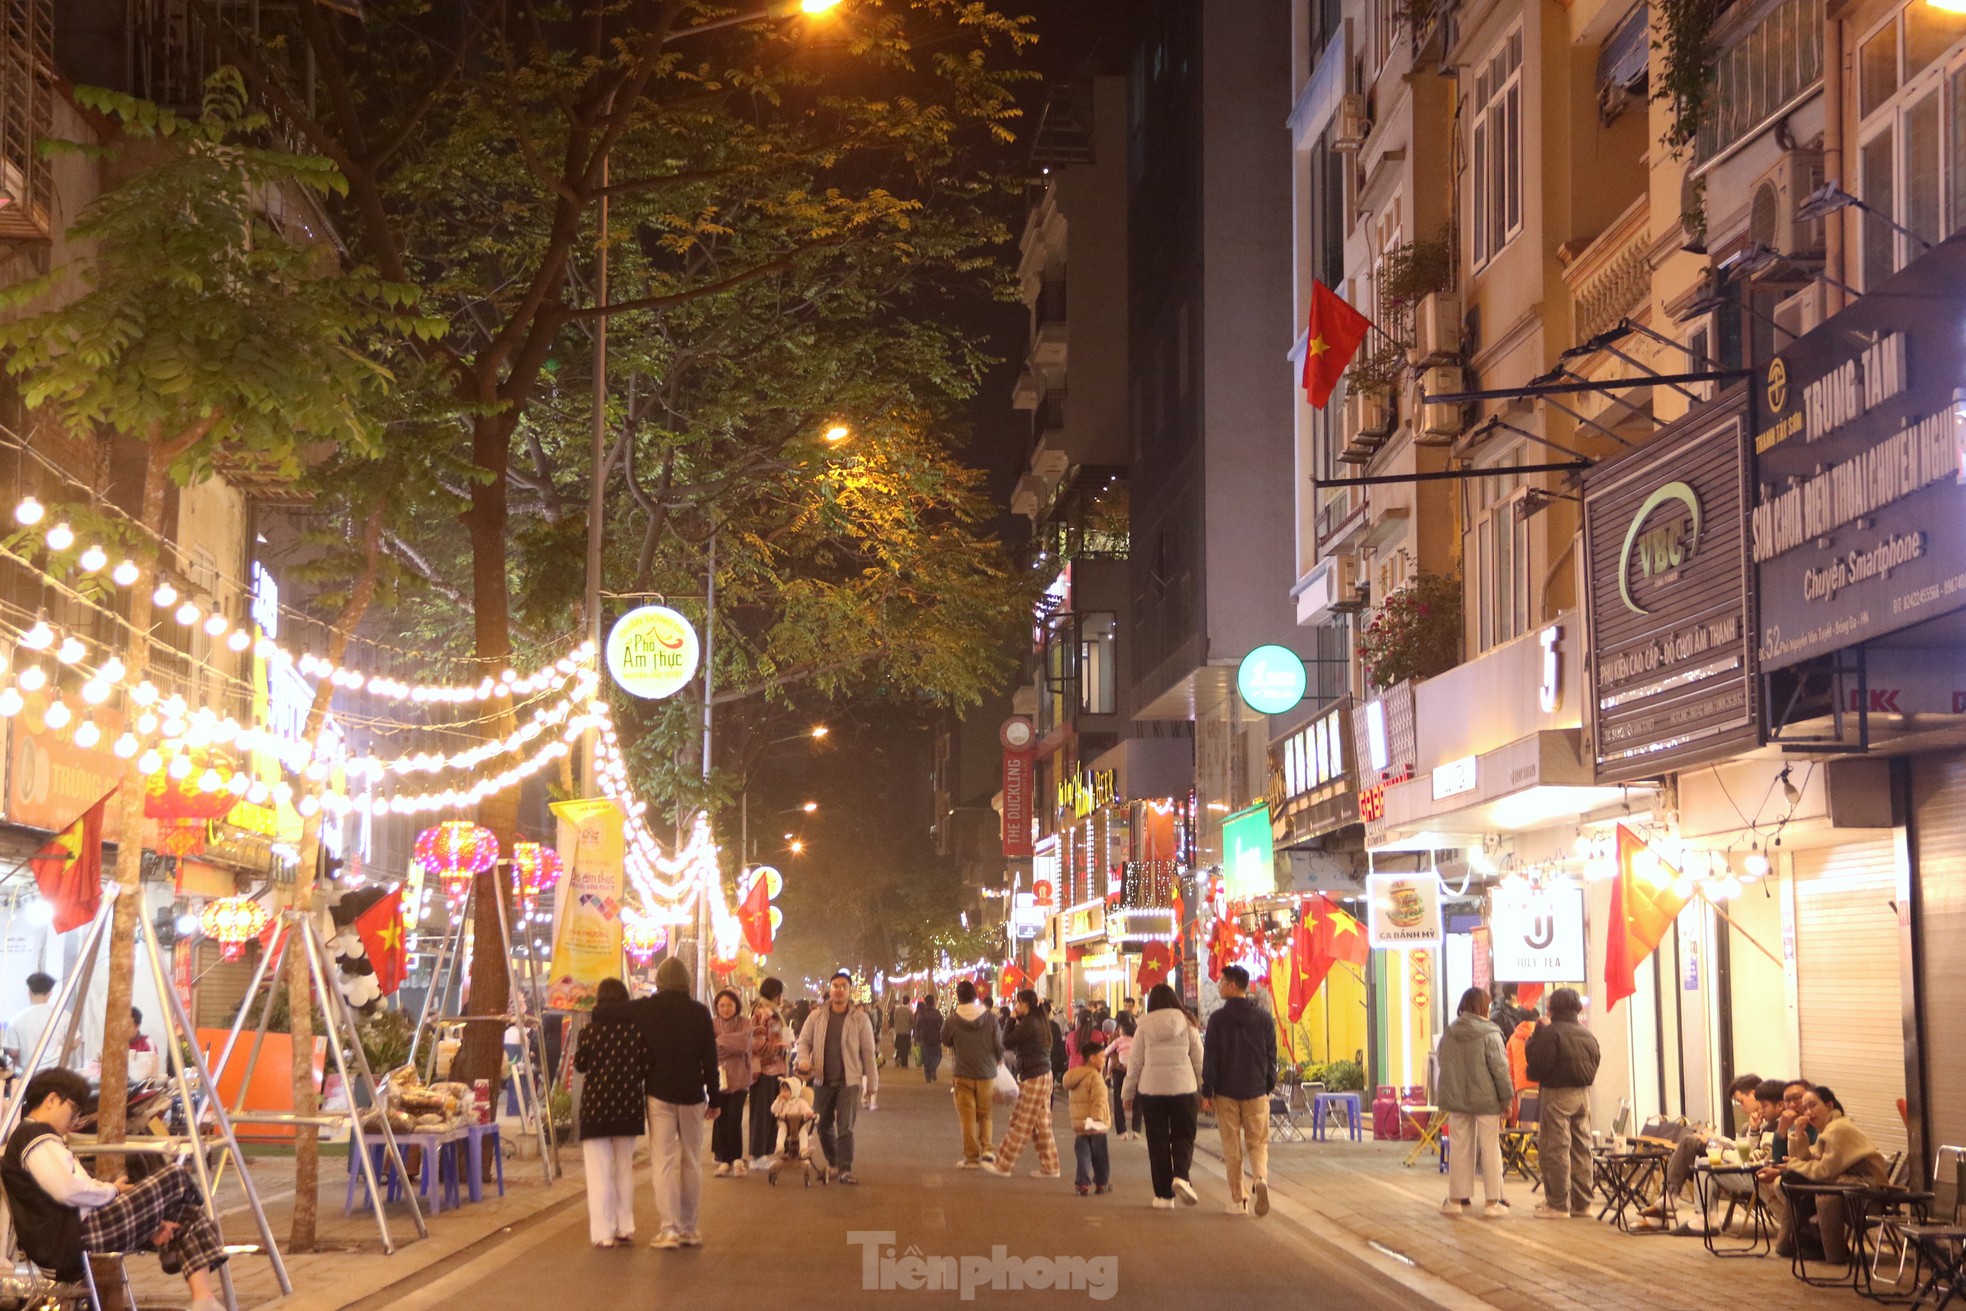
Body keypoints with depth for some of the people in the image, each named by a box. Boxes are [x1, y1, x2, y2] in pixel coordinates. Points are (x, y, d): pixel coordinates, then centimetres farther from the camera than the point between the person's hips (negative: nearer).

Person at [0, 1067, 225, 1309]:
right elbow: (68, 1191, -23)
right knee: (176, 1179, -6)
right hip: (75, 1237, -11)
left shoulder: (41, 1138, 28)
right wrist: (113, 1190, -3)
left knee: (189, 1218, 8)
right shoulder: (37, 1137, -7)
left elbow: (80, 1197, 22)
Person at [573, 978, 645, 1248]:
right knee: (624, 1168, 17)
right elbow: (646, 1066, -4)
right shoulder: (637, 1029, -3)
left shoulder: (592, 1029, -8)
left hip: (596, 1105, -3)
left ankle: (604, 1233, -2)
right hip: (629, 1105, 3)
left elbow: (579, 1064, 0)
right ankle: (626, 1228, 19)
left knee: (600, 1172, 1)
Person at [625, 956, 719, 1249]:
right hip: (692, 1094, 1)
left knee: (663, 1161, -1)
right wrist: (713, 1098, 6)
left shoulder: (643, 1009, -4)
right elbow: (710, 1058, 0)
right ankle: (689, 1228, 13)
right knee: (691, 1161, 10)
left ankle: (669, 1228, -8)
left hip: (659, 1093, -1)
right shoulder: (700, 1012, -2)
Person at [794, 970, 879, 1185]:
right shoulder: (817, 1016, 6)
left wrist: (872, 1084, 0)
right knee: (823, 1126, 11)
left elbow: (868, 1052, 1)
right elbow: (804, 1041, 11)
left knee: (845, 1127, -10)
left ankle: (845, 1169, -8)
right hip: (822, 1081, 3)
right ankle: (832, 1163, 30)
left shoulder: (859, 1018, 0)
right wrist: (804, 1059, -11)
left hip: (849, 1081, -3)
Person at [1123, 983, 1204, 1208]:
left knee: (1158, 1140, 7)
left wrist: (1129, 1094, 13)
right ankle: (1181, 1176, -18)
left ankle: (1164, 1194, 7)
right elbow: (1199, 1060, 4)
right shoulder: (1187, 1025, 2)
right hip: (1183, 1088, 0)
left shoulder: (1145, 1027, 1)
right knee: (1183, 1135, 9)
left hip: (1151, 1089, 0)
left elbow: (1134, 1063, 4)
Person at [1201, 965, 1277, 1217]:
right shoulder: (1264, 1017, 3)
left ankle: (1237, 1200, 6)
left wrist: (1207, 1092, -2)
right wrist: (1269, 1086, 16)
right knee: (1258, 1142, 8)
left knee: (1232, 1147, 6)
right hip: (1256, 1092, 2)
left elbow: (1210, 1057, -7)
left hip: (1226, 1092, -2)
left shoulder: (1218, 1018, -7)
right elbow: (1271, 1055, 7)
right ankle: (1260, 1178, -21)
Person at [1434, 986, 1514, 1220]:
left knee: (1460, 1147, 10)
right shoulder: (1489, 1035, -11)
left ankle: (1456, 1199, 13)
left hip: (1456, 1100, 4)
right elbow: (1500, 1068, -11)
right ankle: (1492, 1202, 2)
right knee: (1490, 1148, 2)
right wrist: (1507, 1097, -4)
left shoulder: (1448, 1035, 4)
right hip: (1486, 1099, -4)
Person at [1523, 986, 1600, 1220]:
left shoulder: (1550, 1033, -13)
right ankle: (1582, 1203, 15)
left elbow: (1538, 1066, -14)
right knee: (1581, 1149, 11)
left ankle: (1557, 1204, -3)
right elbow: (1593, 1068, 14)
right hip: (1583, 1095, 7)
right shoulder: (1588, 1035, 9)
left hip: (1557, 1095, -7)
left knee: (1554, 1150, -2)